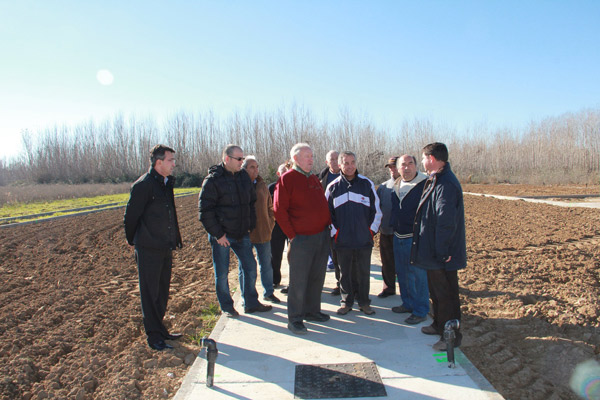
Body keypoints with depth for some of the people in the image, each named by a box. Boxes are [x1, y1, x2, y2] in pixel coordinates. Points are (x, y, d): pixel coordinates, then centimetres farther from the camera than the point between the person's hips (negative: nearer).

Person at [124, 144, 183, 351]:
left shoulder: (167, 183, 10)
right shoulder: (143, 185, -15)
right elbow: (131, 216, -10)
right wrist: (133, 241, 3)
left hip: (165, 248, 8)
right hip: (149, 249, -8)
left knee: (162, 292, 17)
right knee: (150, 293, 3)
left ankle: (160, 329, 31)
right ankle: (154, 336, 14)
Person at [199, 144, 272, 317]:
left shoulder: (244, 176, 7)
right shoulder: (212, 180, -12)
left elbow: (251, 202, 17)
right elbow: (205, 210, -14)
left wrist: (250, 225, 10)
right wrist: (217, 234, -15)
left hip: (241, 233, 6)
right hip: (221, 236, -6)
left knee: (249, 267, 11)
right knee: (222, 273, 5)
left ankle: (251, 303, 25)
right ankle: (226, 307, 22)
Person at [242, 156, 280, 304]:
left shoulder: (262, 185, 7)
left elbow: (270, 207, 15)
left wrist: (270, 224, 6)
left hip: (263, 233, 4)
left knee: (266, 265, 14)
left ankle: (268, 292, 30)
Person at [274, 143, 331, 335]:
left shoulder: (314, 179, 14)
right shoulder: (286, 179, -8)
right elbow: (279, 210, -11)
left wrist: (327, 225, 11)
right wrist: (292, 235, -11)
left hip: (322, 236, 7)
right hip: (302, 239, -7)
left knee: (317, 278, 14)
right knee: (298, 281, 0)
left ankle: (312, 311, 30)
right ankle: (295, 318, 13)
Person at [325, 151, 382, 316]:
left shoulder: (367, 184, 2)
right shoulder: (333, 187, 3)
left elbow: (376, 210, 7)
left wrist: (371, 230, 2)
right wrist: (335, 232, 2)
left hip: (364, 240, 0)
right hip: (342, 241, 0)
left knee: (363, 273, 9)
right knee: (345, 273, 10)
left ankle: (364, 302, 25)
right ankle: (346, 301, 25)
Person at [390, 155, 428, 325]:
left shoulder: (425, 184, -12)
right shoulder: (396, 186, 10)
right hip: (398, 237, 8)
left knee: (418, 275, -1)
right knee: (402, 273, 16)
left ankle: (421, 311, 11)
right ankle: (408, 304, 32)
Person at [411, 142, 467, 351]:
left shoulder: (446, 184, -23)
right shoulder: (435, 181, 11)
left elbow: (446, 222, -27)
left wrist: (441, 252, -24)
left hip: (442, 255, -10)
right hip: (433, 250, 10)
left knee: (446, 294, 3)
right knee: (436, 290, 22)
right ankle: (439, 324, 38)